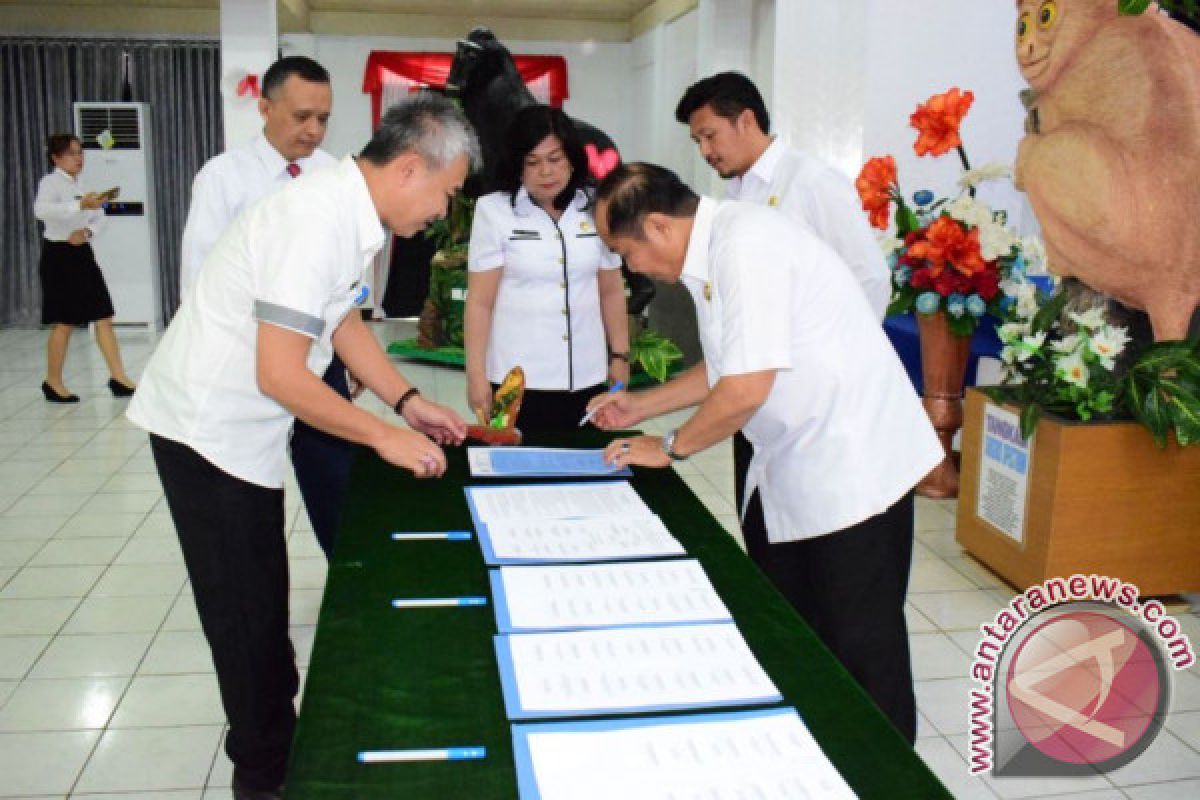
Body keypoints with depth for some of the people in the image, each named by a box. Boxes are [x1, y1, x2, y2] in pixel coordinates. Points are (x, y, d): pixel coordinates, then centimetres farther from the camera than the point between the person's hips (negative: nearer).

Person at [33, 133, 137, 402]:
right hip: (59, 255, -7)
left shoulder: (80, 184, 13)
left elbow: (100, 216, 10)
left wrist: (88, 231, -11)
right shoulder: (51, 182, -10)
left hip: (83, 254, 7)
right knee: (64, 322, 0)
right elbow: (41, 210, -30)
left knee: (103, 317, 1)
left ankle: (119, 377, 3)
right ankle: (53, 382, 14)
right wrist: (81, 205, -39)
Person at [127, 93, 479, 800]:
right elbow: (279, 375, -30)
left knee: (265, 599, 22)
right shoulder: (318, 219, -28)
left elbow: (343, 319, 15)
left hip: (248, 429, 10)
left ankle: (278, 734, 40)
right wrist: (385, 436, -20)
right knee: (246, 611, 4)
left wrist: (411, 403, 8)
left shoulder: (353, 213, 2)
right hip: (208, 429, -10)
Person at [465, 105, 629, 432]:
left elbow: (612, 292, 11)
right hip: (517, 380, -2)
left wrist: (620, 357, 9)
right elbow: (480, 301, -3)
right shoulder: (494, 211, -3)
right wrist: (476, 374, -5)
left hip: (586, 378, 3)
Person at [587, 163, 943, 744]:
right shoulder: (715, 248, 8)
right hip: (790, 469, 10)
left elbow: (747, 387, -25)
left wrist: (670, 448, -9)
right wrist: (640, 407, 20)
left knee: (860, 651, 3)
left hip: (851, 467, -10)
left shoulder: (745, 248, -22)